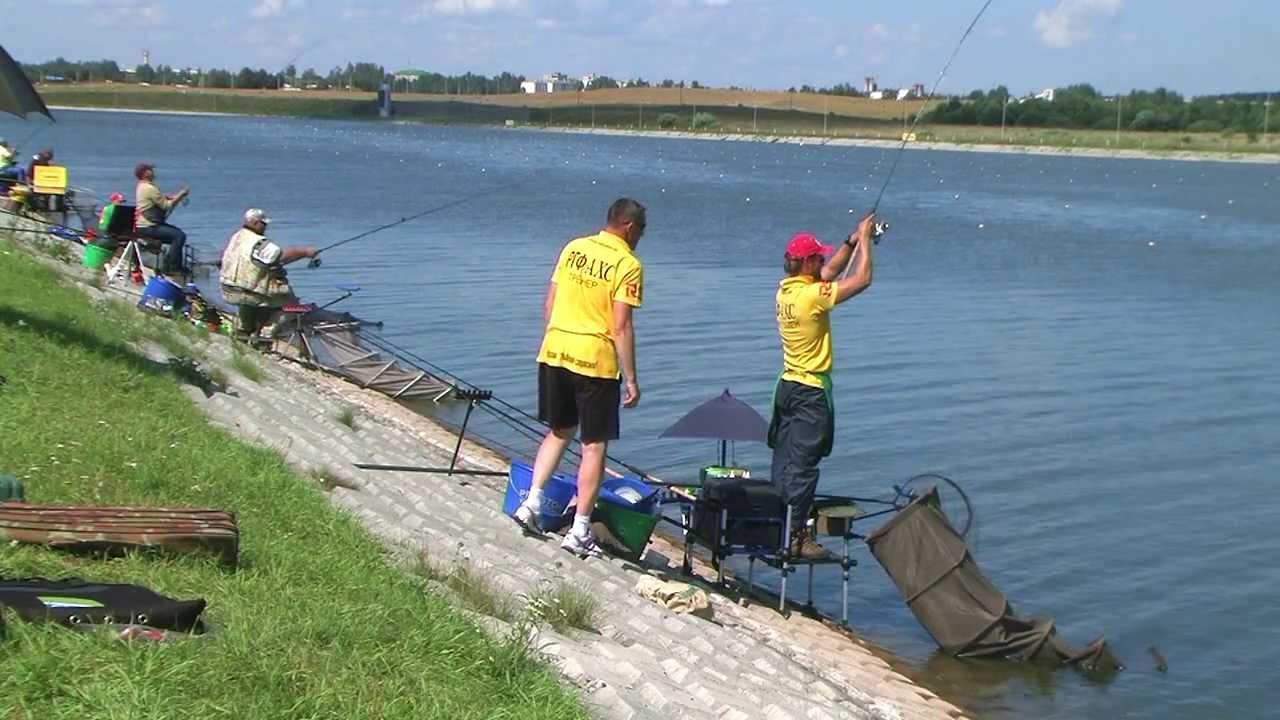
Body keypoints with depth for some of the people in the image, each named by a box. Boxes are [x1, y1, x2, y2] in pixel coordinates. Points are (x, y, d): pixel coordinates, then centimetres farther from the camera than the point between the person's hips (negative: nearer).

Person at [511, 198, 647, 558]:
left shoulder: (573, 248, 7)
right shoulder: (628, 265, -10)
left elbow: (549, 305, 10)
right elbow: (621, 328, -13)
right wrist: (631, 380, -8)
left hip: (554, 352, 6)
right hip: (595, 361, -6)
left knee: (560, 432, 23)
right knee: (594, 446, 5)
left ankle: (531, 502, 15)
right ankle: (579, 532, 7)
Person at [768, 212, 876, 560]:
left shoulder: (786, 289, 5)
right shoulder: (812, 295, -20)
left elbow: (830, 273, 21)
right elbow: (862, 280, -16)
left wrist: (853, 242, 14)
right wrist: (864, 240, -4)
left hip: (787, 385, 9)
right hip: (811, 391, -9)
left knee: (783, 462, 12)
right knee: (803, 466, -5)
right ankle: (796, 537, -2)